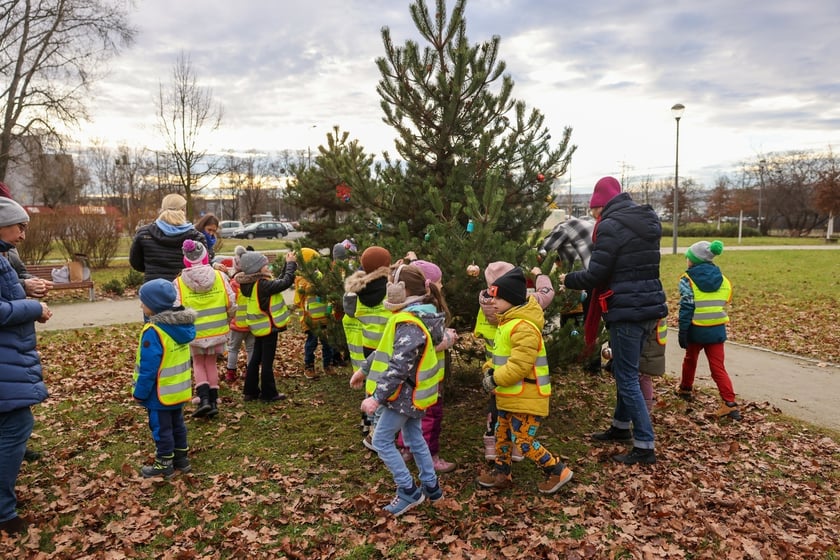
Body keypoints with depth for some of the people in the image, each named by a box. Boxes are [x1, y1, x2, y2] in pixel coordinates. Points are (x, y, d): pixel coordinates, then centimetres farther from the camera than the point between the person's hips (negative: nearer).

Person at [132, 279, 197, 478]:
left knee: (161, 428, 7)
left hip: (160, 393, -8)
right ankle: (181, 458, 31)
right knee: (177, 425, 19)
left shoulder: (154, 331, -25)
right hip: (179, 389, 8)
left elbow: (148, 368, -23)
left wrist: (140, 392, -12)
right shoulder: (182, 325, 0)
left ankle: (164, 464, 20)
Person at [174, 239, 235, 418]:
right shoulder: (220, 276, -6)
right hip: (217, 330, 2)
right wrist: (226, 319, 14)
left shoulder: (179, 282, -10)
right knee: (211, 363, 17)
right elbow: (231, 303, -5)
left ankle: (204, 400, 2)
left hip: (195, 332, -2)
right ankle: (213, 402, 17)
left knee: (198, 364, 17)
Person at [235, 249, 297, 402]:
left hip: (260, 327, 9)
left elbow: (278, 281, 9)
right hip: (268, 326, -9)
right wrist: (291, 263, -11)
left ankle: (250, 391, 23)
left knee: (256, 358, 15)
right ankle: (268, 394, 11)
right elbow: (286, 282, -24)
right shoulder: (263, 285, -25)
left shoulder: (252, 283, 3)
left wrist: (287, 265, 5)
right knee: (267, 361, 1)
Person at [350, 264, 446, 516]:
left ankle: (409, 491, 10)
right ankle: (431, 487, 31)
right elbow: (387, 349, 16)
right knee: (415, 439, 20)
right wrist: (364, 369, 22)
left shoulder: (410, 324, -27)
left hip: (404, 394, -10)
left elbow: (399, 367, -31)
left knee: (381, 441, 3)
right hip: (411, 392, 10)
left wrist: (376, 397, -28)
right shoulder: (414, 316, 6)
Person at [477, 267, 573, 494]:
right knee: (502, 435, 18)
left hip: (526, 397, -10)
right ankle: (501, 473, 33)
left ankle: (558, 471, 12)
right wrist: (490, 371, 4)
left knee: (524, 441, -4)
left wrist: (494, 380, -19)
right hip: (511, 396, 10)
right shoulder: (507, 322, 9)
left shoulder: (523, 327, -25)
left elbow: (519, 365, -29)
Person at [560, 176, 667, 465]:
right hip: (649, 307, 9)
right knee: (625, 371, 21)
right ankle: (621, 426, 36)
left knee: (627, 378, -1)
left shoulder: (611, 226, -14)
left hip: (627, 311, -9)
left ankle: (645, 446, 4)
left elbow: (595, 276, -15)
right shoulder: (647, 222, 13)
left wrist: (568, 279, 4)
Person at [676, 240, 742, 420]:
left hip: (696, 329, -3)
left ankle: (685, 389, 39)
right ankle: (730, 403, -8)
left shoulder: (688, 279, -8)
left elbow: (686, 308, -13)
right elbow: (724, 302, 10)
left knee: (690, 359, 21)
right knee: (718, 367, 3)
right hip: (717, 329, 3)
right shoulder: (722, 279, 7)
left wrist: (682, 333, -10)